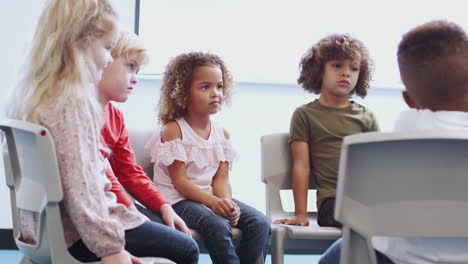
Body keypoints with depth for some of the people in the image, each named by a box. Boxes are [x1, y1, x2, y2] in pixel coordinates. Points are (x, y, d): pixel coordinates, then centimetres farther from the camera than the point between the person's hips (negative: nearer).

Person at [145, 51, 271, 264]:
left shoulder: (221, 133, 9)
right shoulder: (173, 130, -8)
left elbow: (221, 178, 1)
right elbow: (180, 181, -15)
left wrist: (226, 202, -22)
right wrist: (212, 201, -28)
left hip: (213, 197, 6)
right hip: (179, 199, -6)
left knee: (260, 223, -14)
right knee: (218, 226, -33)